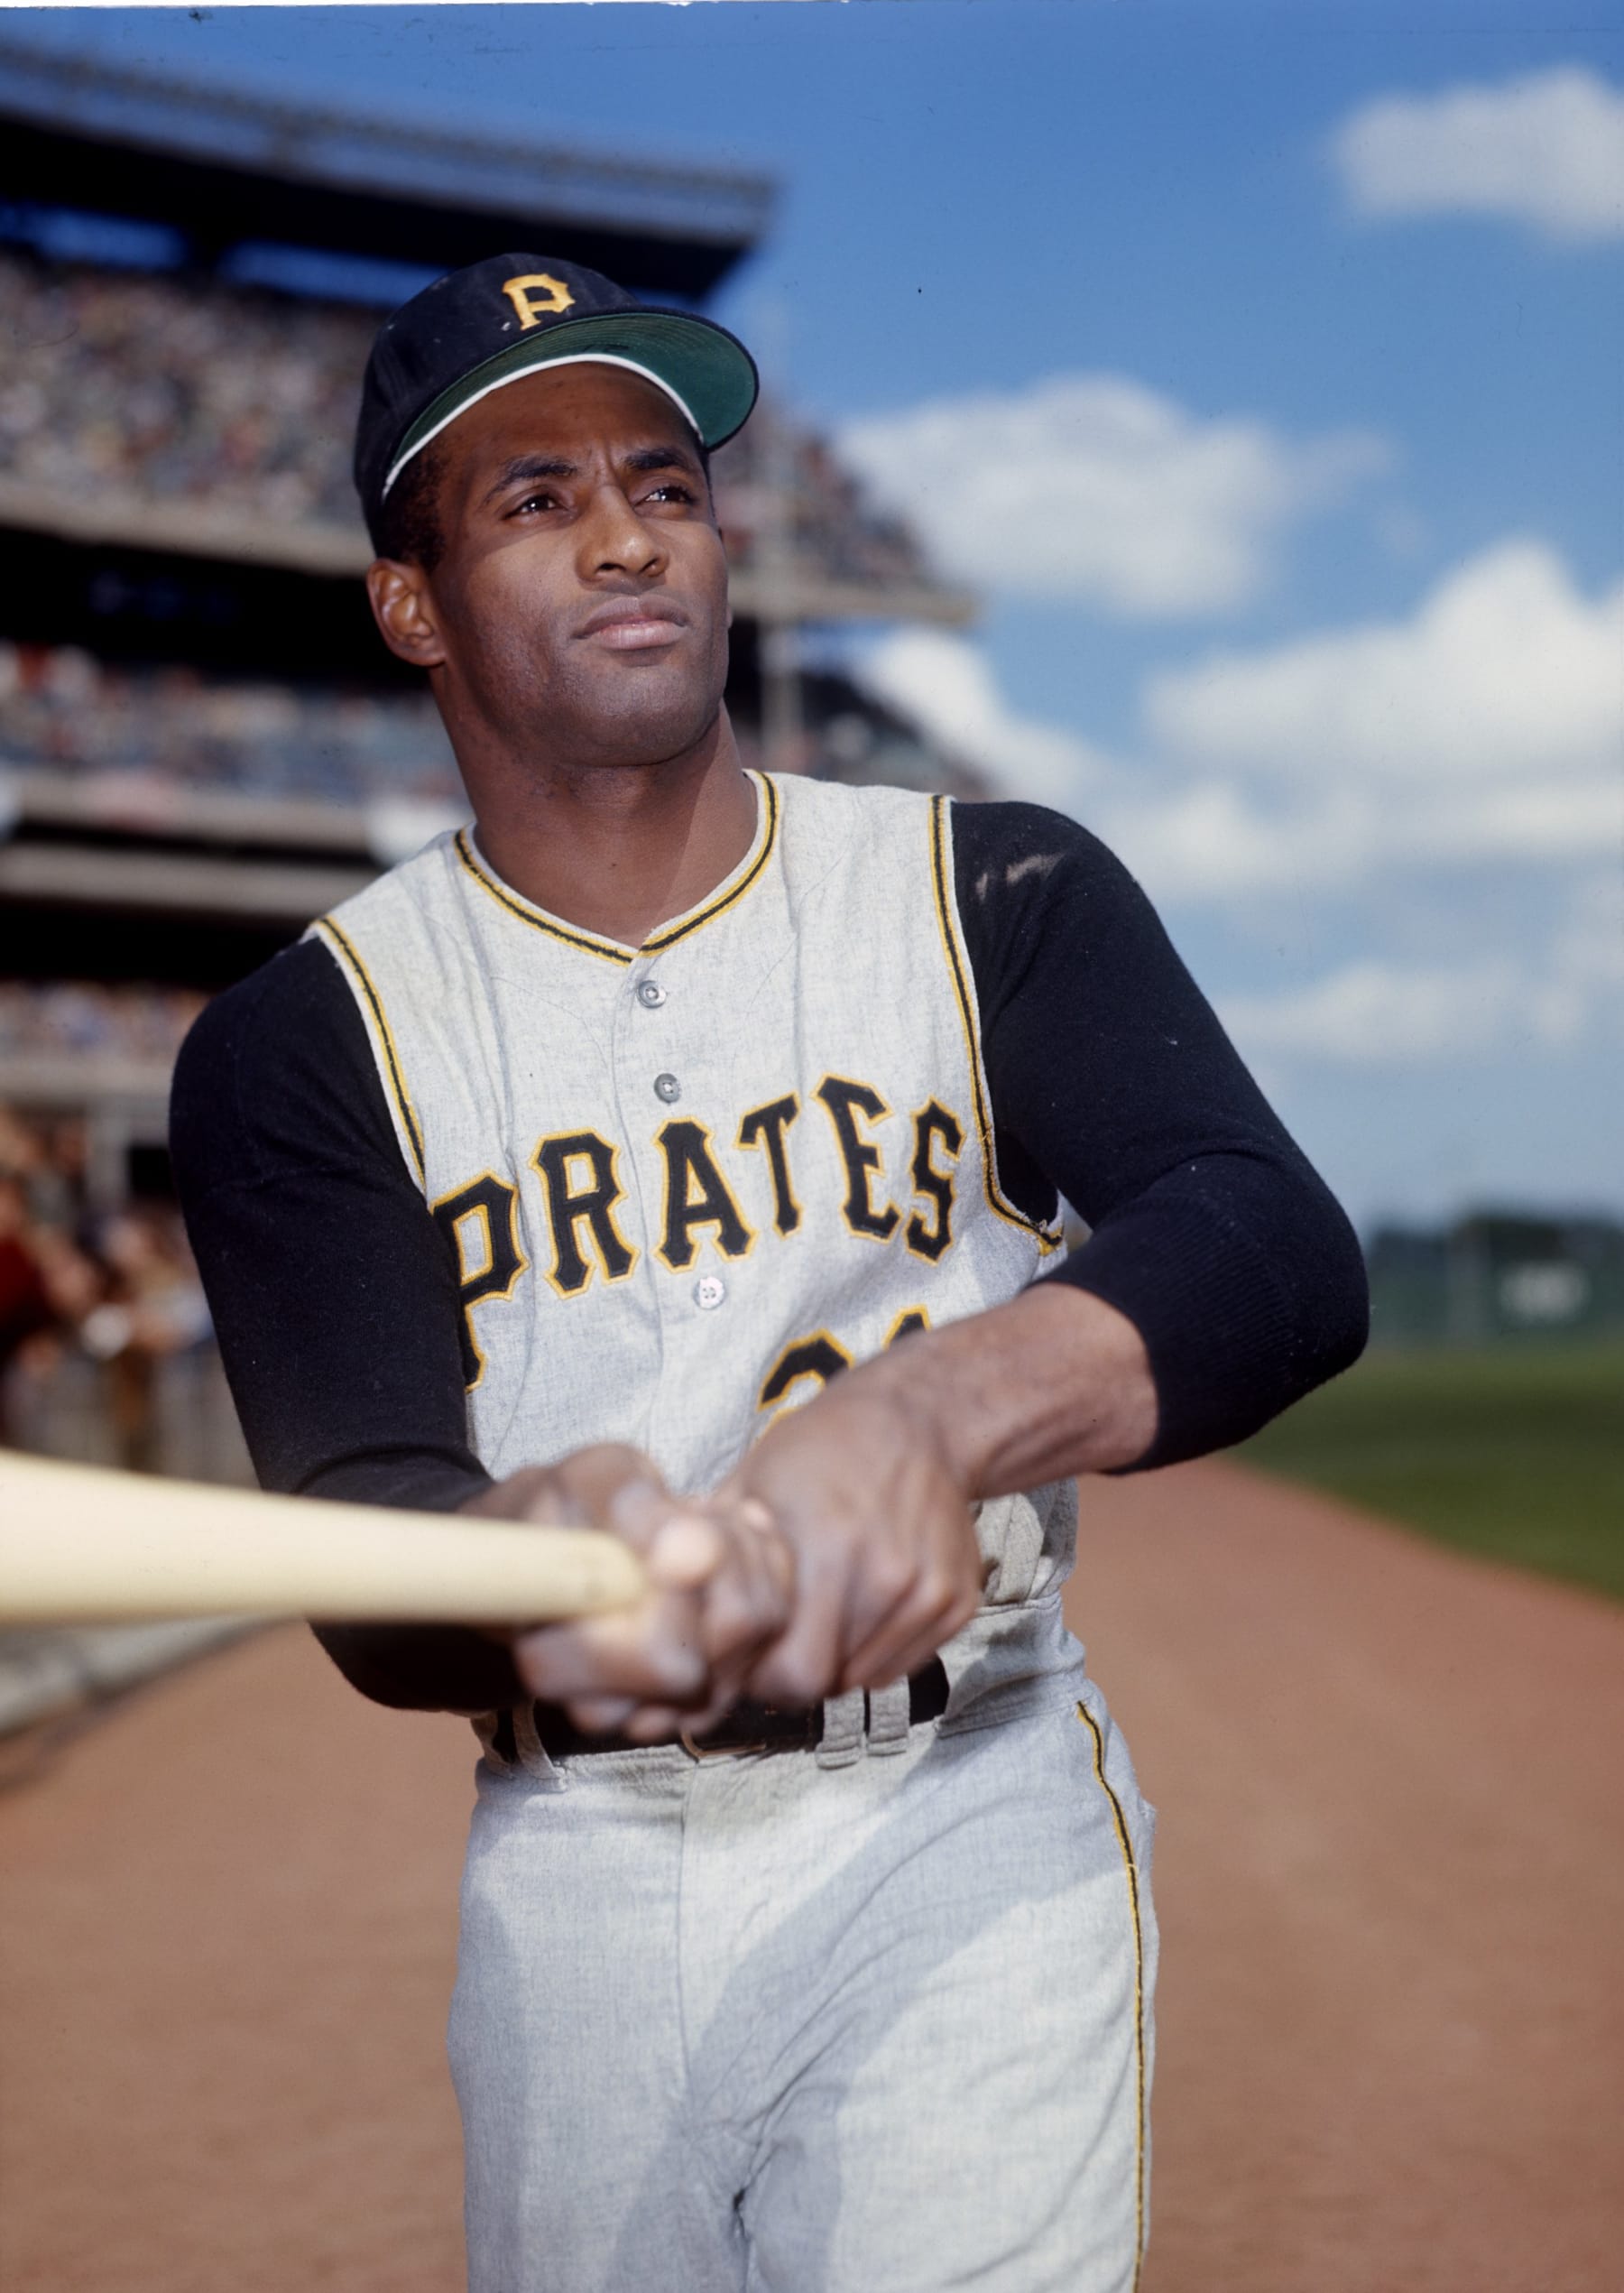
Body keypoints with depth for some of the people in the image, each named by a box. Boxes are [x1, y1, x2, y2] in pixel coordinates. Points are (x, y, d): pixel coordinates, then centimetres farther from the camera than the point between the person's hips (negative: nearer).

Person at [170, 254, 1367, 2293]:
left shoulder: (992, 896, 0)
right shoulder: (302, 1045, 0)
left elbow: (1287, 1255, -16)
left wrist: (927, 1409, -37)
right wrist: (543, 1556, -36)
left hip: (970, 1826, -1)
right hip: (566, 1875, 2)